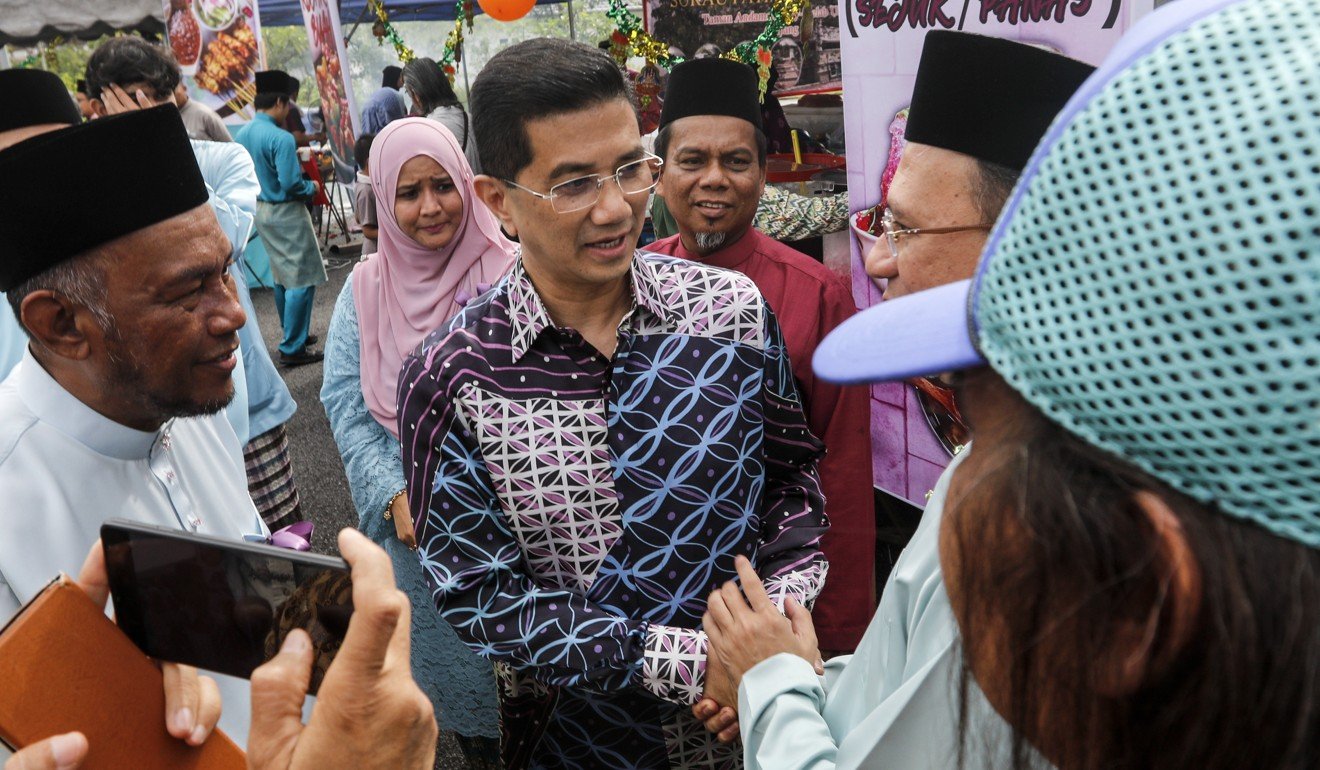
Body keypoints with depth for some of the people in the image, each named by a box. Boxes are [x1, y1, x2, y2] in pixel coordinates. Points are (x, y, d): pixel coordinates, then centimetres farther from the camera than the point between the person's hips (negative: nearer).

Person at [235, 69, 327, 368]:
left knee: (282, 276, 20)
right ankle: (293, 349, 0)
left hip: (260, 211, 9)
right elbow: (290, 183, -24)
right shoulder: (281, 138, -21)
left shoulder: (241, 135, 4)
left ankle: (292, 334, 31)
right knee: (301, 279, -1)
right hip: (286, 213, -9)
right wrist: (312, 186, -4)